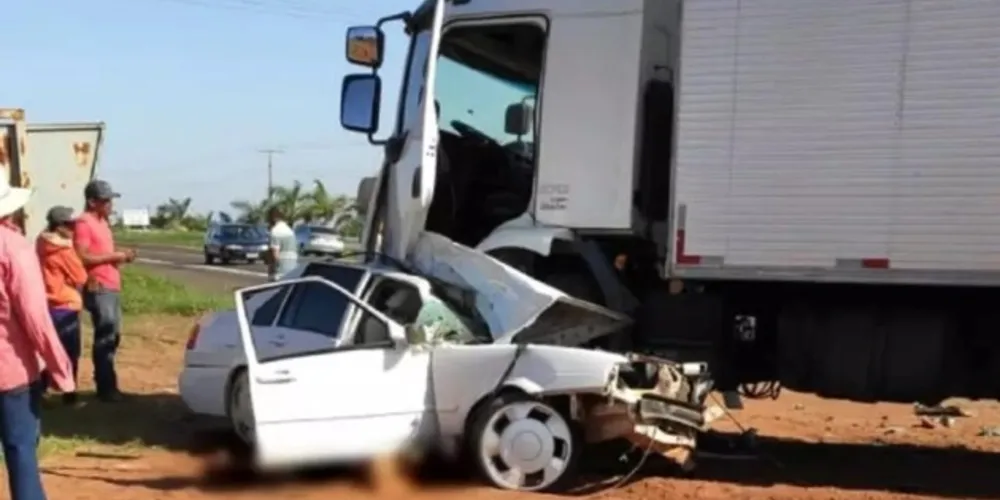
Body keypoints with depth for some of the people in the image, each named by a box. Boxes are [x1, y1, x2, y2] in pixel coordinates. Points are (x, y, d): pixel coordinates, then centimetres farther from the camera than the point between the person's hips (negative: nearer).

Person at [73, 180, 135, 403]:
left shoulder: (102, 222, 19)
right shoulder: (84, 223, -11)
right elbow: (82, 257, -19)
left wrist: (121, 256, 8)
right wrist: (114, 256, -16)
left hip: (112, 287, 10)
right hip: (98, 289, -10)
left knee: (112, 336, 12)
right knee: (105, 337, -8)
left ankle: (107, 385, 20)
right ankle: (106, 388, -3)